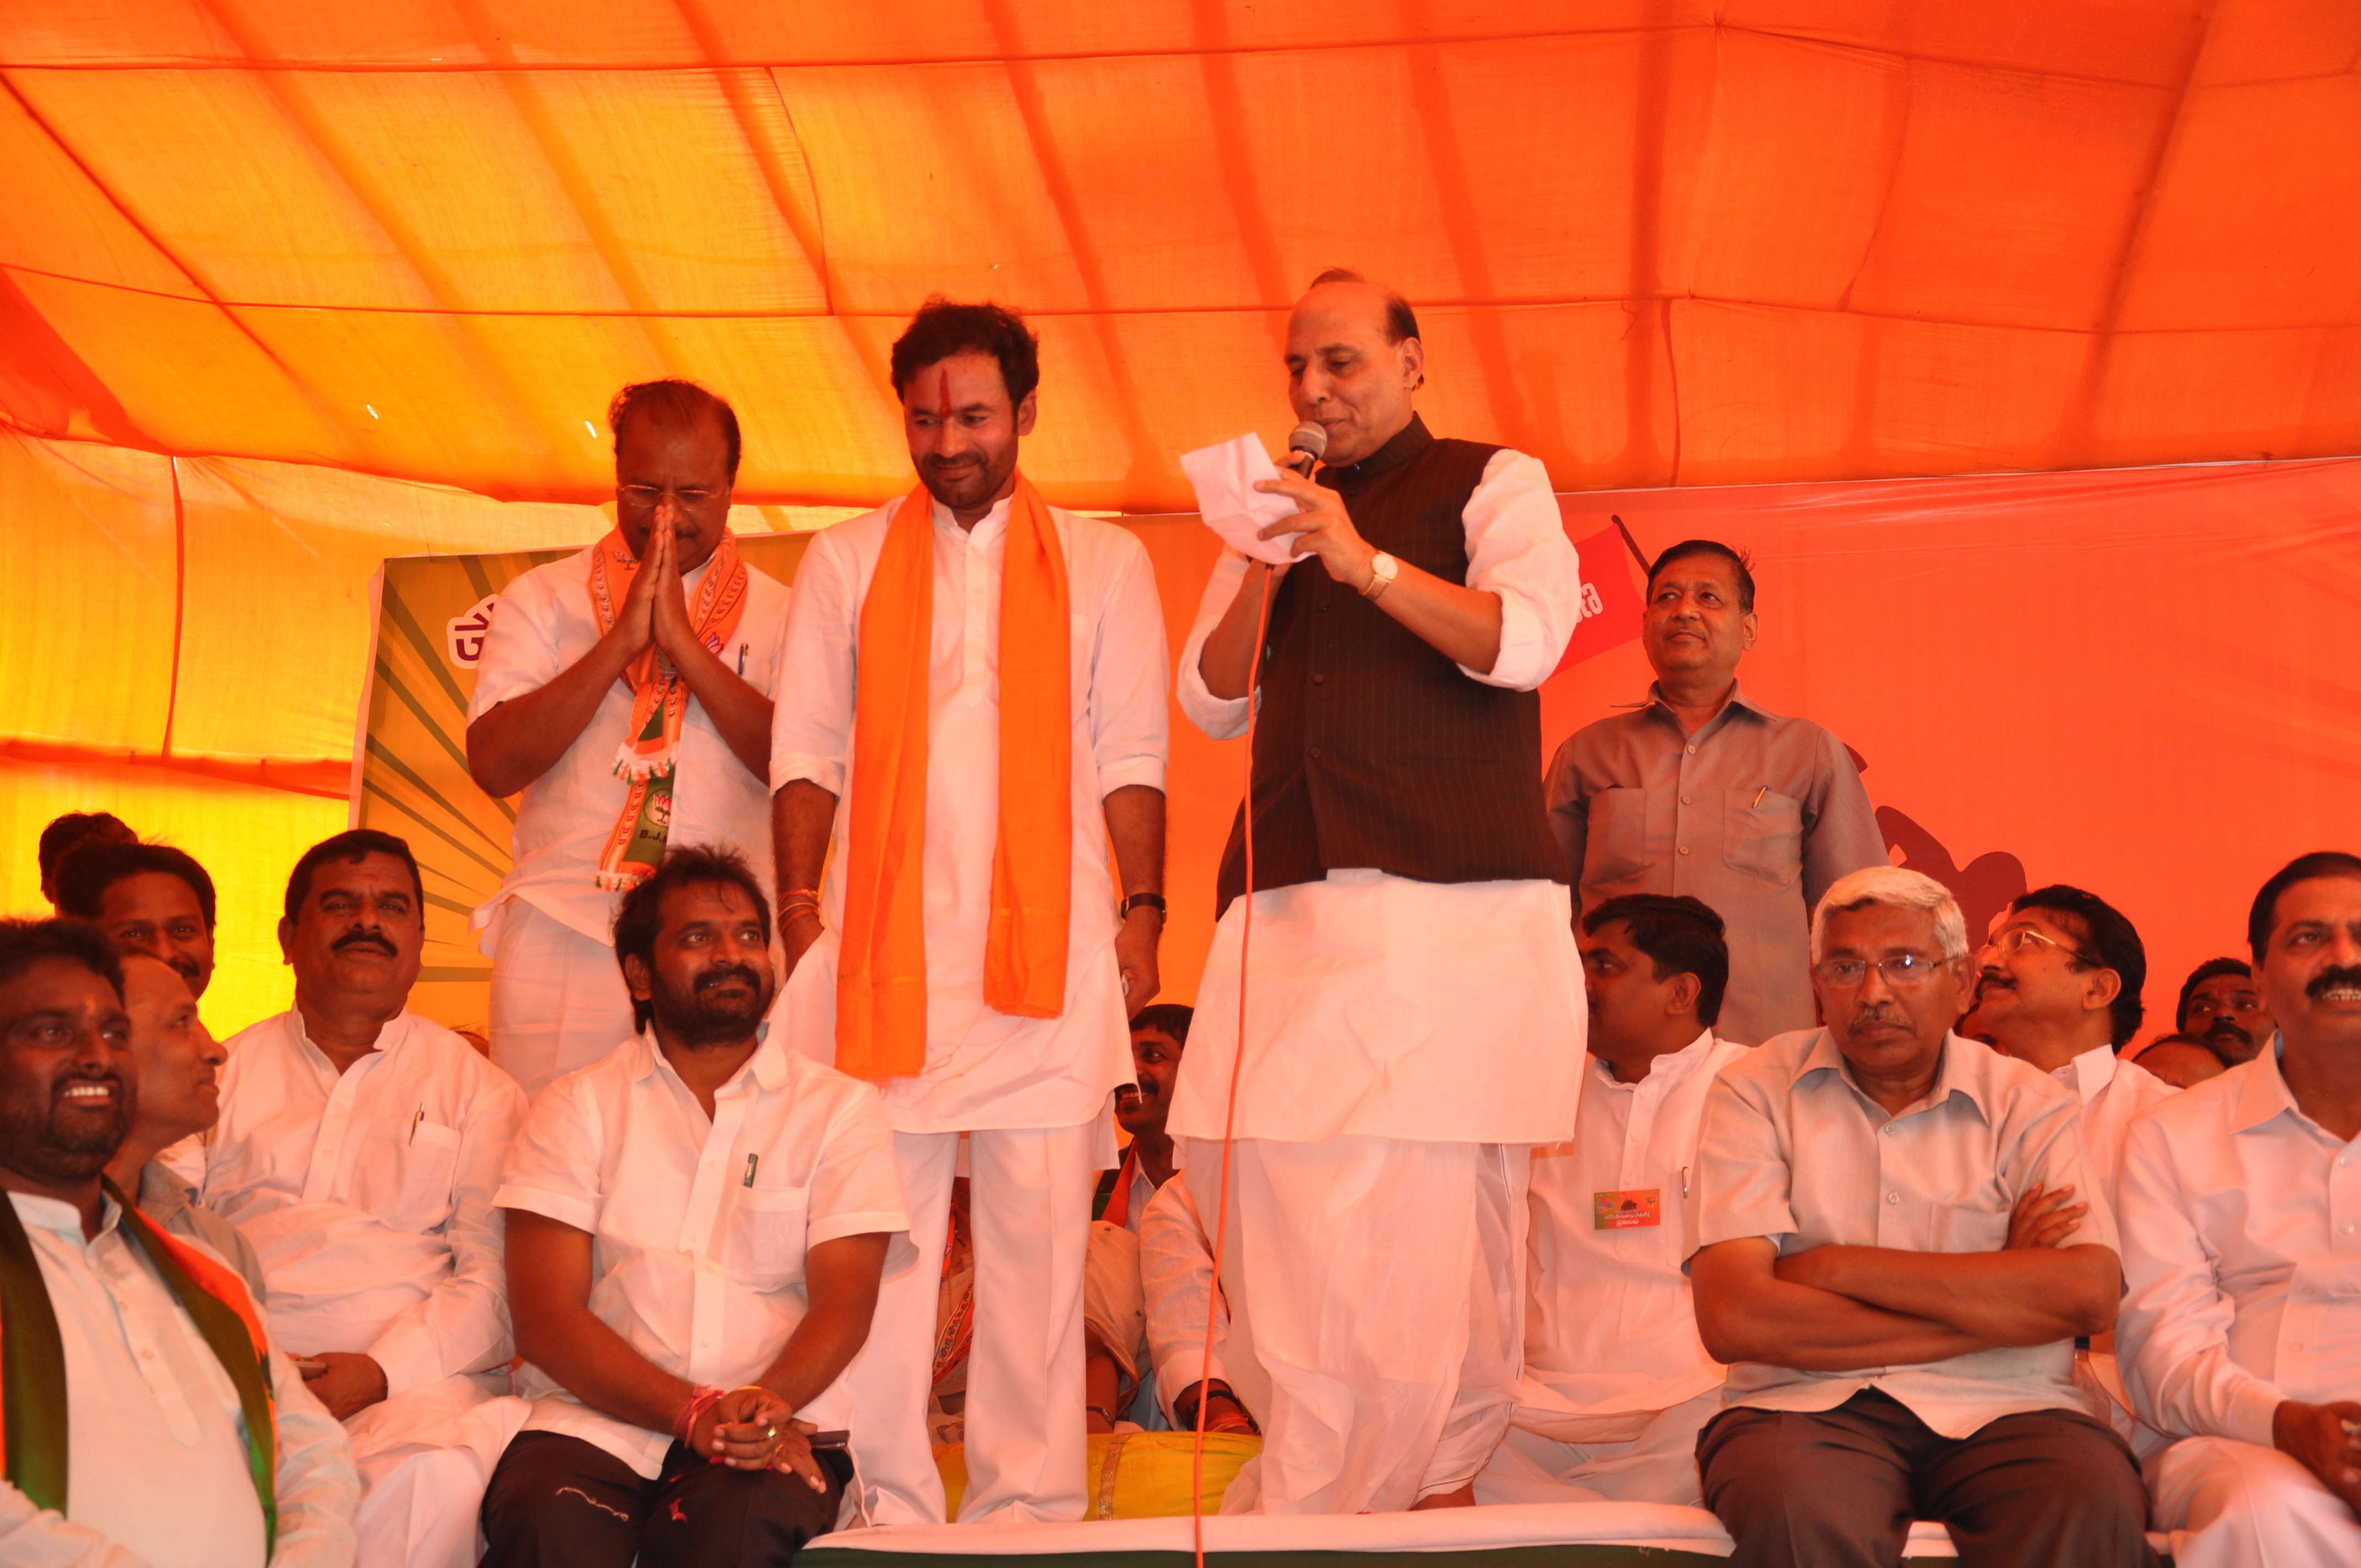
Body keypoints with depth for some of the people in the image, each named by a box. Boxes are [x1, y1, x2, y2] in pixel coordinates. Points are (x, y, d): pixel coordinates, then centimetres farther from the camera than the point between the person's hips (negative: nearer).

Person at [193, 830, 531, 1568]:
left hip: (417, 1380, -1)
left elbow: (491, 1277, 4)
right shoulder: (225, 1073, 22)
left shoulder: (475, 1087, 15)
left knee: (439, 1478, -35)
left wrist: (377, 1371, -12)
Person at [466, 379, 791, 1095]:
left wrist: (684, 642, -9)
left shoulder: (777, 614, 11)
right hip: (564, 932, 0)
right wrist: (622, 640, -7)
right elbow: (494, 764, -1)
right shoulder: (542, 599, 12)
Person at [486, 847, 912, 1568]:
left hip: (776, 1421, 0)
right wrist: (694, 1412, -15)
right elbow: (545, 1319, 0)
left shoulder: (839, 1110, 12)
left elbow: (844, 1300, 1)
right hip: (594, 1421, 1)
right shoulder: (579, 1107, 11)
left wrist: (766, 1403, -21)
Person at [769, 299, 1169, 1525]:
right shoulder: (846, 561, 14)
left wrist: (1143, 907, -2)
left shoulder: (1102, 563, 13)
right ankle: (887, 1504, 6)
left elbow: (1132, 756, 8)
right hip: (883, 933, 1)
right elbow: (808, 752, 10)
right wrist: (799, 906, -2)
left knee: (1037, 1225, -1)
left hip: (1048, 940, 0)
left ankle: (1029, 1504, 6)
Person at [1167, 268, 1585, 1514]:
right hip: (1289, 898, 5)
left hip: (1452, 900, -5)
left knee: (1435, 1197, -12)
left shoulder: (1493, 483, 11)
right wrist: (1261, 569, 0)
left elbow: (1526, 641, -6)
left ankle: (1439, 1474, -3)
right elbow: (1213, 702, 16)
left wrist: (1369, 561, -15)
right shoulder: (1279, 511, 24)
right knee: (1246, 1163, -4)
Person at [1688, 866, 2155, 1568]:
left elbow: (2092, 1293, -8)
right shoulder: (1757, 1091, 7)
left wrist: (1842, 1268, -9)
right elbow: (1732, 1319, -8)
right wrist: (1991, 1300, -5)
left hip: (2001, 1411, 2)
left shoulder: (2029, 1102, 11)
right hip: (1810, 1406, -1)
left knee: (2098, 1505, -32)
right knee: (1799, 1510, -37)